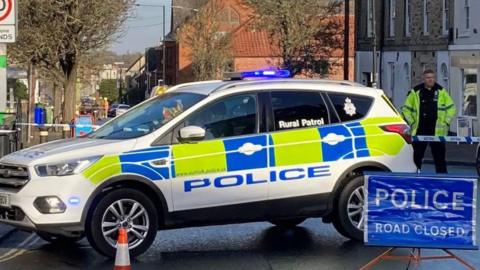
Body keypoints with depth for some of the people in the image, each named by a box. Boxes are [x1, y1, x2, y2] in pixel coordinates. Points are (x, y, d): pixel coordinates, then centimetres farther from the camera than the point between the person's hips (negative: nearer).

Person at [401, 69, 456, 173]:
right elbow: (406, 109, 10)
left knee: (439, 158, 2)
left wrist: (446, 122, 3)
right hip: (420, 131, 0)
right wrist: (412, 123, 1)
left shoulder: (441, 92, 6)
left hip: (437, 132, 0)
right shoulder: (415, 92, 4)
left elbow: (451, 107, 13)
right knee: (416, 157, 4)